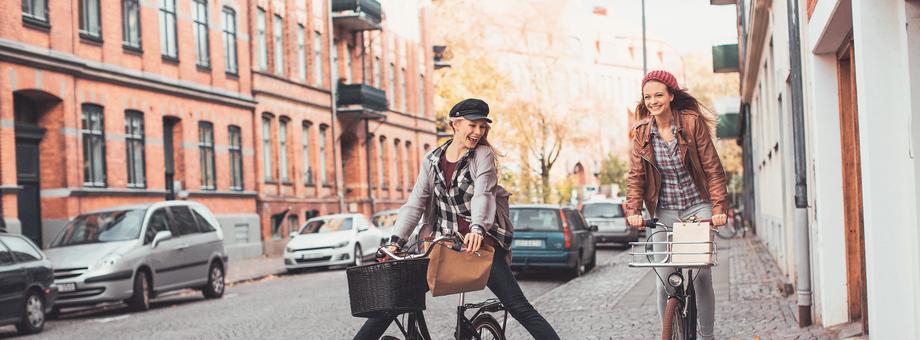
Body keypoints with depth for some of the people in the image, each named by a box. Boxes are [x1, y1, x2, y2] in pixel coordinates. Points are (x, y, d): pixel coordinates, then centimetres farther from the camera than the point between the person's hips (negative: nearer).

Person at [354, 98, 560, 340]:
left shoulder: (483, 155, -3)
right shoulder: (432, 161, 7)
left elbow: (483, 194, -19)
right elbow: (414, 204, 2)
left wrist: (477, 229, -38)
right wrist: (395, 241, -10)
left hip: (479, 243, -3)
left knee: (519, 307, -11)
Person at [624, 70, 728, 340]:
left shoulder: (693, 123, -8)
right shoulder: (642, 132, 1)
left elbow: (712, 168, -7)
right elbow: (636, 175, 1)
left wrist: (718, 207, -16)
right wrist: (633, 211, -14)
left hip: (697, 206, -2)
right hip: (664, 212, 2)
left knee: (702, 274, -8)